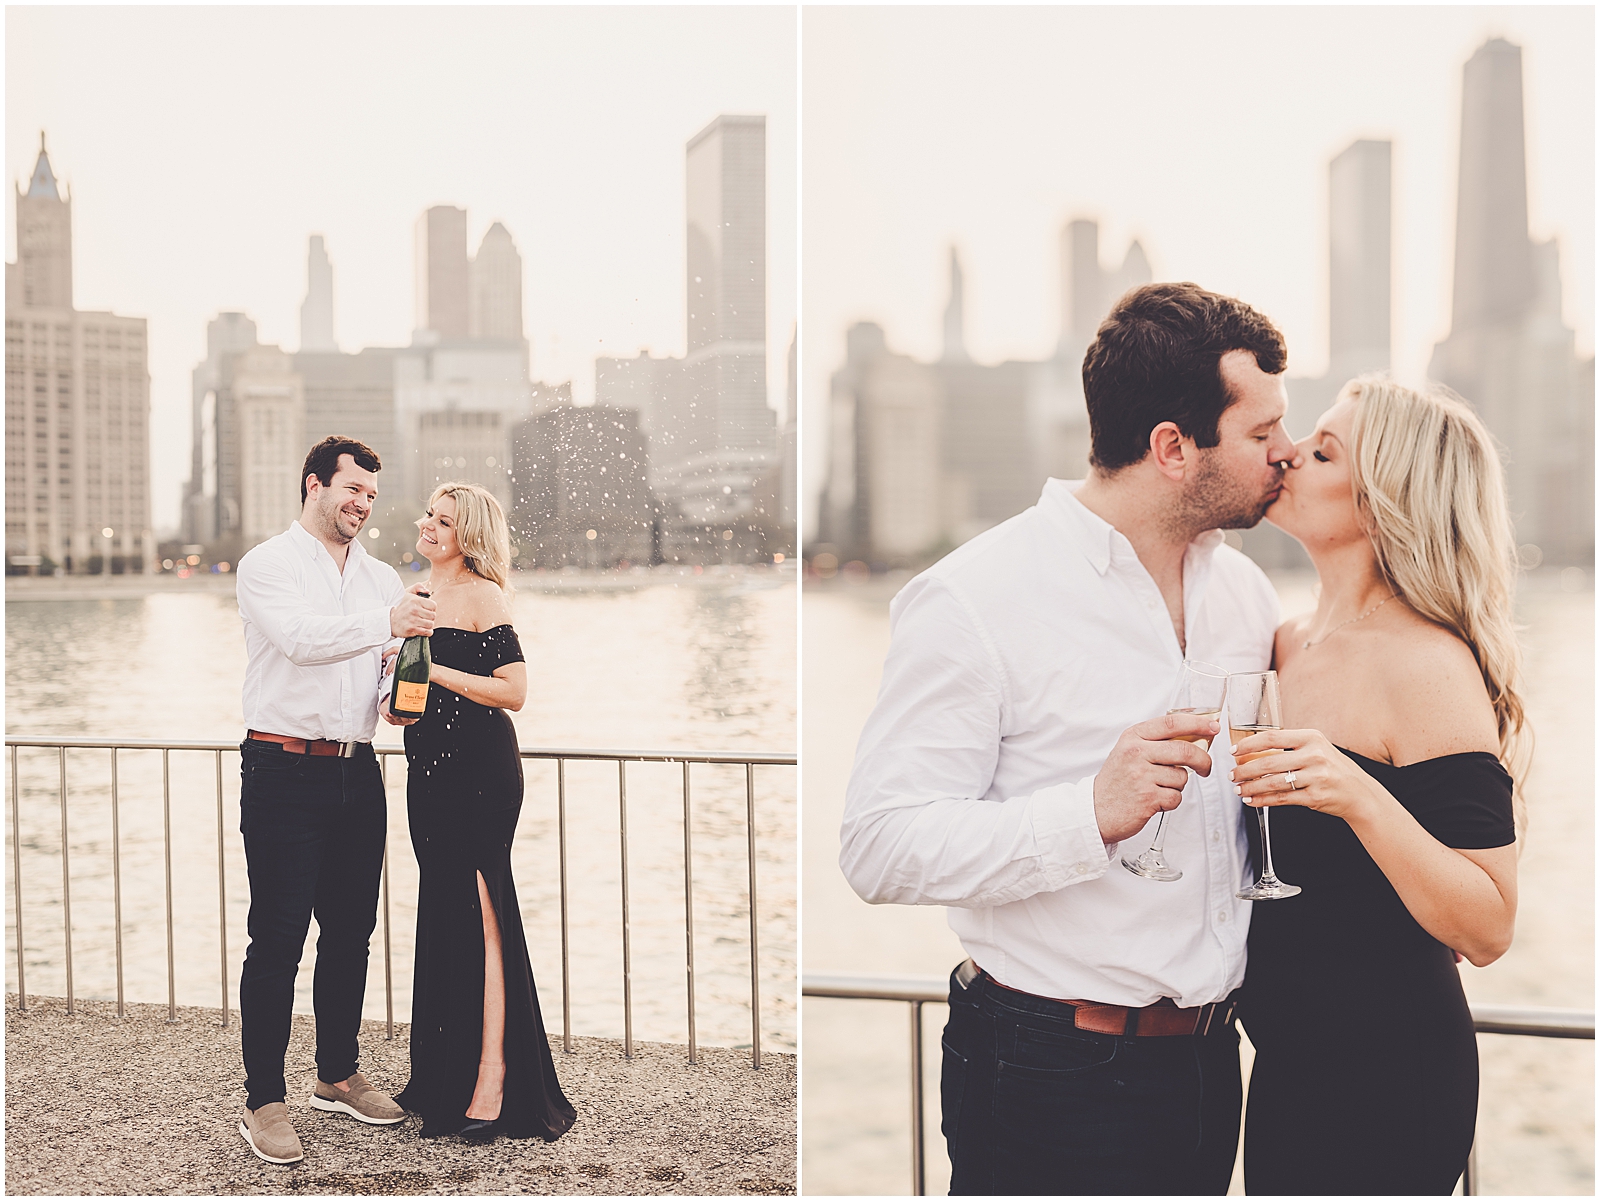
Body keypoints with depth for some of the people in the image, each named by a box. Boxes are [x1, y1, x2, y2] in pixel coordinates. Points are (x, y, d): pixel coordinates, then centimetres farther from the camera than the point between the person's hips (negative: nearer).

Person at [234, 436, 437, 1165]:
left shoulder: (380, 578, 17)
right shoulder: (268, 566, -1)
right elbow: (301, 637, -18)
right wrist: (386, 623, -26)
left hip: (357, 773, 6)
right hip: (285, 771, -6)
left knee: (350, 932, 12)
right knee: (277, 940, -5)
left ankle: (338, 1076, 26)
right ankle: (263, 1101, 2)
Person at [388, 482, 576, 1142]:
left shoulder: (483, 596, -8)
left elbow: (514, 691, -16)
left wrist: (433, 670, -17)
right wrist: (396, 700, 7)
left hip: (480, 766, -7)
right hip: (429, 767, 8)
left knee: (479, 913, -7)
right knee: (442, 912, 10)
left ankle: (492, 1083, -4)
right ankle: (447, 1076, 18)